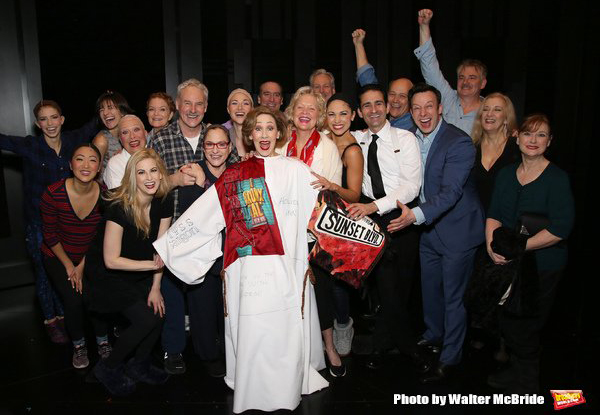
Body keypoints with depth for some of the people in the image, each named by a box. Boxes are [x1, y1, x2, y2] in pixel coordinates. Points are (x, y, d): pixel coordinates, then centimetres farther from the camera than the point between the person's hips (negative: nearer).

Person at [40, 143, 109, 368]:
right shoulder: (53, 194, -23)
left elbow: (100, 235, -5)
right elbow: (50, 235, -11)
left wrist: (82, 265, -5)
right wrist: (69, 266, -7)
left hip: (90, 257, 2)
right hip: (58, 257, -1)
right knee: (74, 300, -13)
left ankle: (103, 341, 14)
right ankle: (78, 345, 15)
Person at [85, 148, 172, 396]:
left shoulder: (164, 202, -10)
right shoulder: (119, 207, -27)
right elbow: (111, 260, -23)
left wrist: (155, 288, -4)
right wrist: (152, 264, -22)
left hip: (138, 274, 6)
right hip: (107, 274, -6)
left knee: (158, 313, -8)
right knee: (146, 319, -15)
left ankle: (139, 366, 21)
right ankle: (108, 368, 11)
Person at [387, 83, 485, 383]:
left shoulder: (459, 143, -21)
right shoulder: (410, 139, 1)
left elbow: (450, 192, -29)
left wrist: (416, 215, -40)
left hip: (457, 229, -7)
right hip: (428, 228, 7)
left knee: (453, 295, 5)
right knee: (429, 287, 22)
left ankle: (450, 358, 22)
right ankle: (434, 335, 46)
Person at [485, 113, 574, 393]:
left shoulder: (557, 178, -11)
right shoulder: (506, 173, 6)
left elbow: (560, 228, -18)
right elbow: (494, 213, 3)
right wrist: (492, 244, -13)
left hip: (542, 267, -5)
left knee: (524, 327, 6)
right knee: (506, 322, 12)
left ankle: (526, 386, 30)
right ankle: (515, 370, 38)